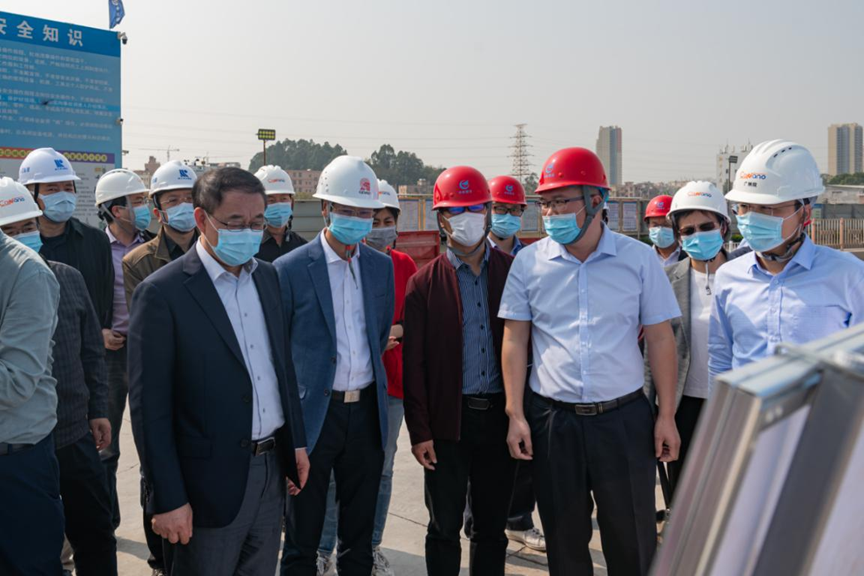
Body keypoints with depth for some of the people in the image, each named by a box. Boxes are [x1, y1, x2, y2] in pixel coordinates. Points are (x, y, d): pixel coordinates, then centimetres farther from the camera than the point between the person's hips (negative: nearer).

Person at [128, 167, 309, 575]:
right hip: (210, 479, -6)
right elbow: (149, 407, -14)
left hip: (271, 469, 6)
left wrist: (296, 442, 12)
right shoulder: (162, 292, -14)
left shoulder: (267, 277, 6)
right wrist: (168, 499, -14)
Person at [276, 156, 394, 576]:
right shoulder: (290, 269, -9)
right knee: (302, 537, 9)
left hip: (366, 411, 4)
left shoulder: (382, 266, 5)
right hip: (313, 412, -4)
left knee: (360, 532, 17)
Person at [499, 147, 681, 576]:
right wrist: (515, 415, -2)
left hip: (624, 417, -1)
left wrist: (667, 416, -2)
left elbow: (660, 339, 1)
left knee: (633, 539, 8)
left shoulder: (639, 259, -1)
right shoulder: (529, 262, 1)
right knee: (564, 540, 14)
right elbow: (515, 340, 3)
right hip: (553, 420, 1)